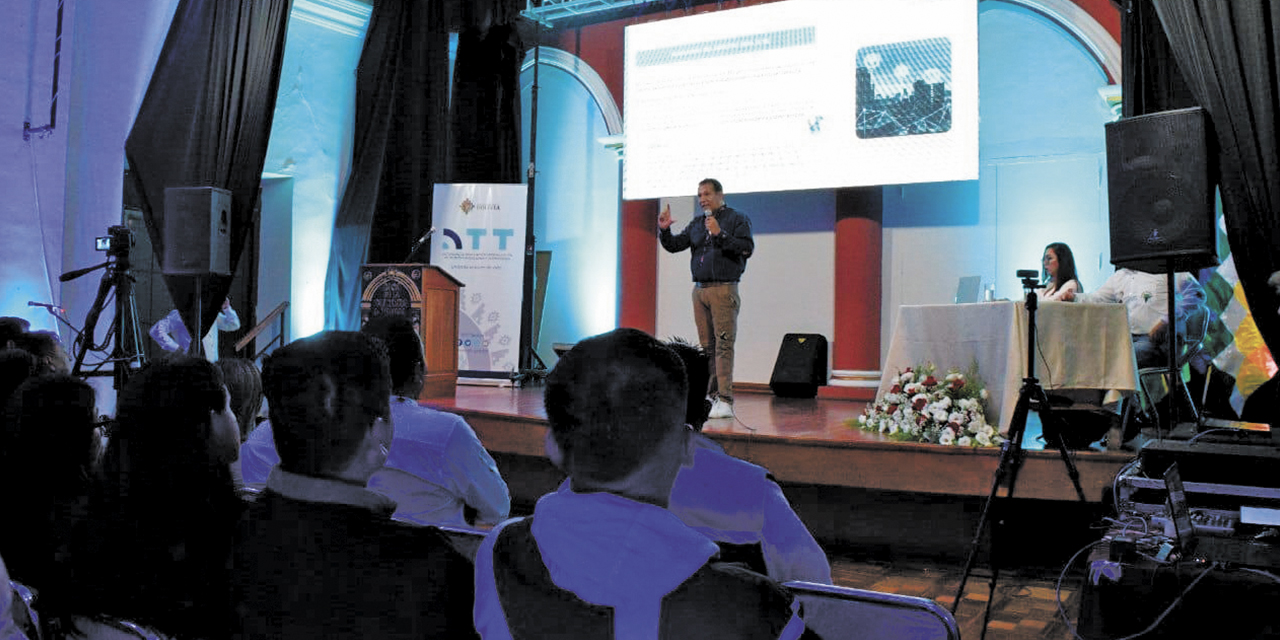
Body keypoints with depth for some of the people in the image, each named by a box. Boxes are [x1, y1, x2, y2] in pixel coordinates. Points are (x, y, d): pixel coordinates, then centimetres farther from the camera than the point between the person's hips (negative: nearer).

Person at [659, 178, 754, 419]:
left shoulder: (737, 219, 2)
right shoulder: (696, 224, 18)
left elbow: (747, 249, -10)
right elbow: (674, 245, 16)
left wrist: (720, 234, -17)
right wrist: (664, 230, -3)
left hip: (724, 289, -6)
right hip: (699, 290, 6)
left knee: (724, 345, -10)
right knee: (706, 345, 7)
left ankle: (725, 401, -11)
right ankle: (711, 396, 12)